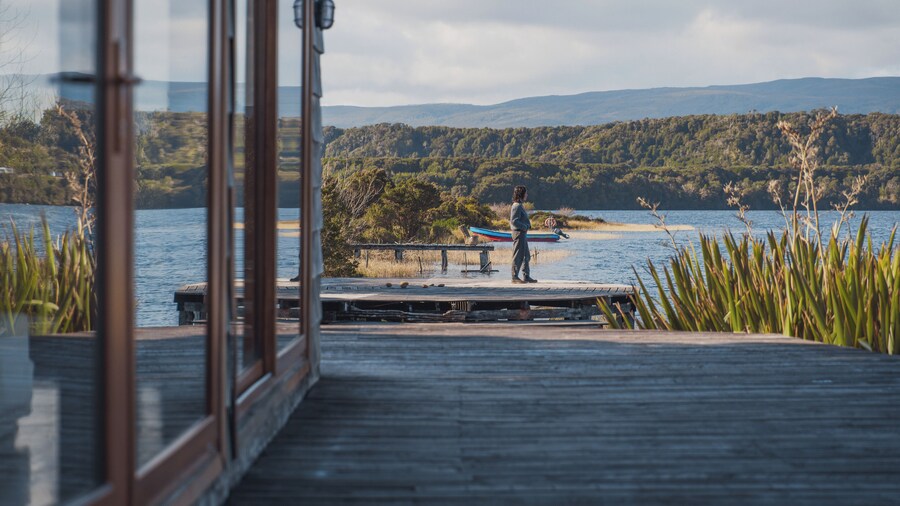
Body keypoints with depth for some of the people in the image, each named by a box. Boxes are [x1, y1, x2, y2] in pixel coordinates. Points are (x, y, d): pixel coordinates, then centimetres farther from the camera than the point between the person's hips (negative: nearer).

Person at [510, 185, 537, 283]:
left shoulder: (521, 206, 17)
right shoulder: (516, 206, -15)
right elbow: (514, 221, -22)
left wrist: (527, 225, 9)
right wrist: (525, 227, -16)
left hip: (523, 233, 11)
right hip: (518, 232, -11)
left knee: (526, 256, 14)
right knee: (518, 256, -6)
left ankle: (526, 276, 19)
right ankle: (515, 277, -2)